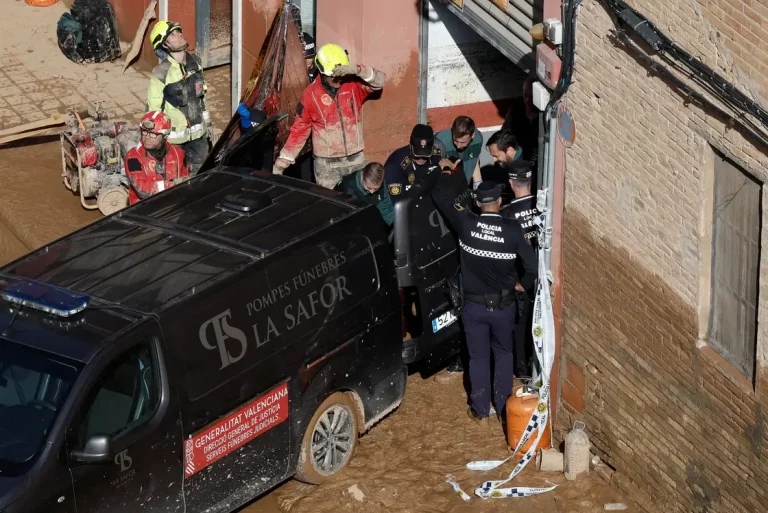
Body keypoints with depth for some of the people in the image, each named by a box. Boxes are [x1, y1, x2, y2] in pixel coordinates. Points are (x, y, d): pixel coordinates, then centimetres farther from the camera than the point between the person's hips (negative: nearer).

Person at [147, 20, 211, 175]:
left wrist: (207, 124, 18)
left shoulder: (195, 62, 2)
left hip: (199, 134, 6)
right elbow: (153, 110, -13)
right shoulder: (161, 73, -19)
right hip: (175, 137, -6)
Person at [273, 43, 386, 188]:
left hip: (355, 159, 1)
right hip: (327, 164, -1)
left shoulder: (354, 84, -5)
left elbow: (379, 81, -19)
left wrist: (358, 70, -37)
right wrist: (282, 162, -4)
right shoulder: (311, 94, -7)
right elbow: (299, 129, -1)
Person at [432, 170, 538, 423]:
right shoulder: (513, 230, -17)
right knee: (504, 354, 21)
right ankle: (503, 406, 25)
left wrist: (446, 171, 14)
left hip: (474, 305, 0)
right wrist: (523, 284, 6)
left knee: (479, 357, 15)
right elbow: (532, 267, -16)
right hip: (503, 305, 0)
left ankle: (480, 410, 24)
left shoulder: (466, 225, -15)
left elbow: (440, 196, -3)